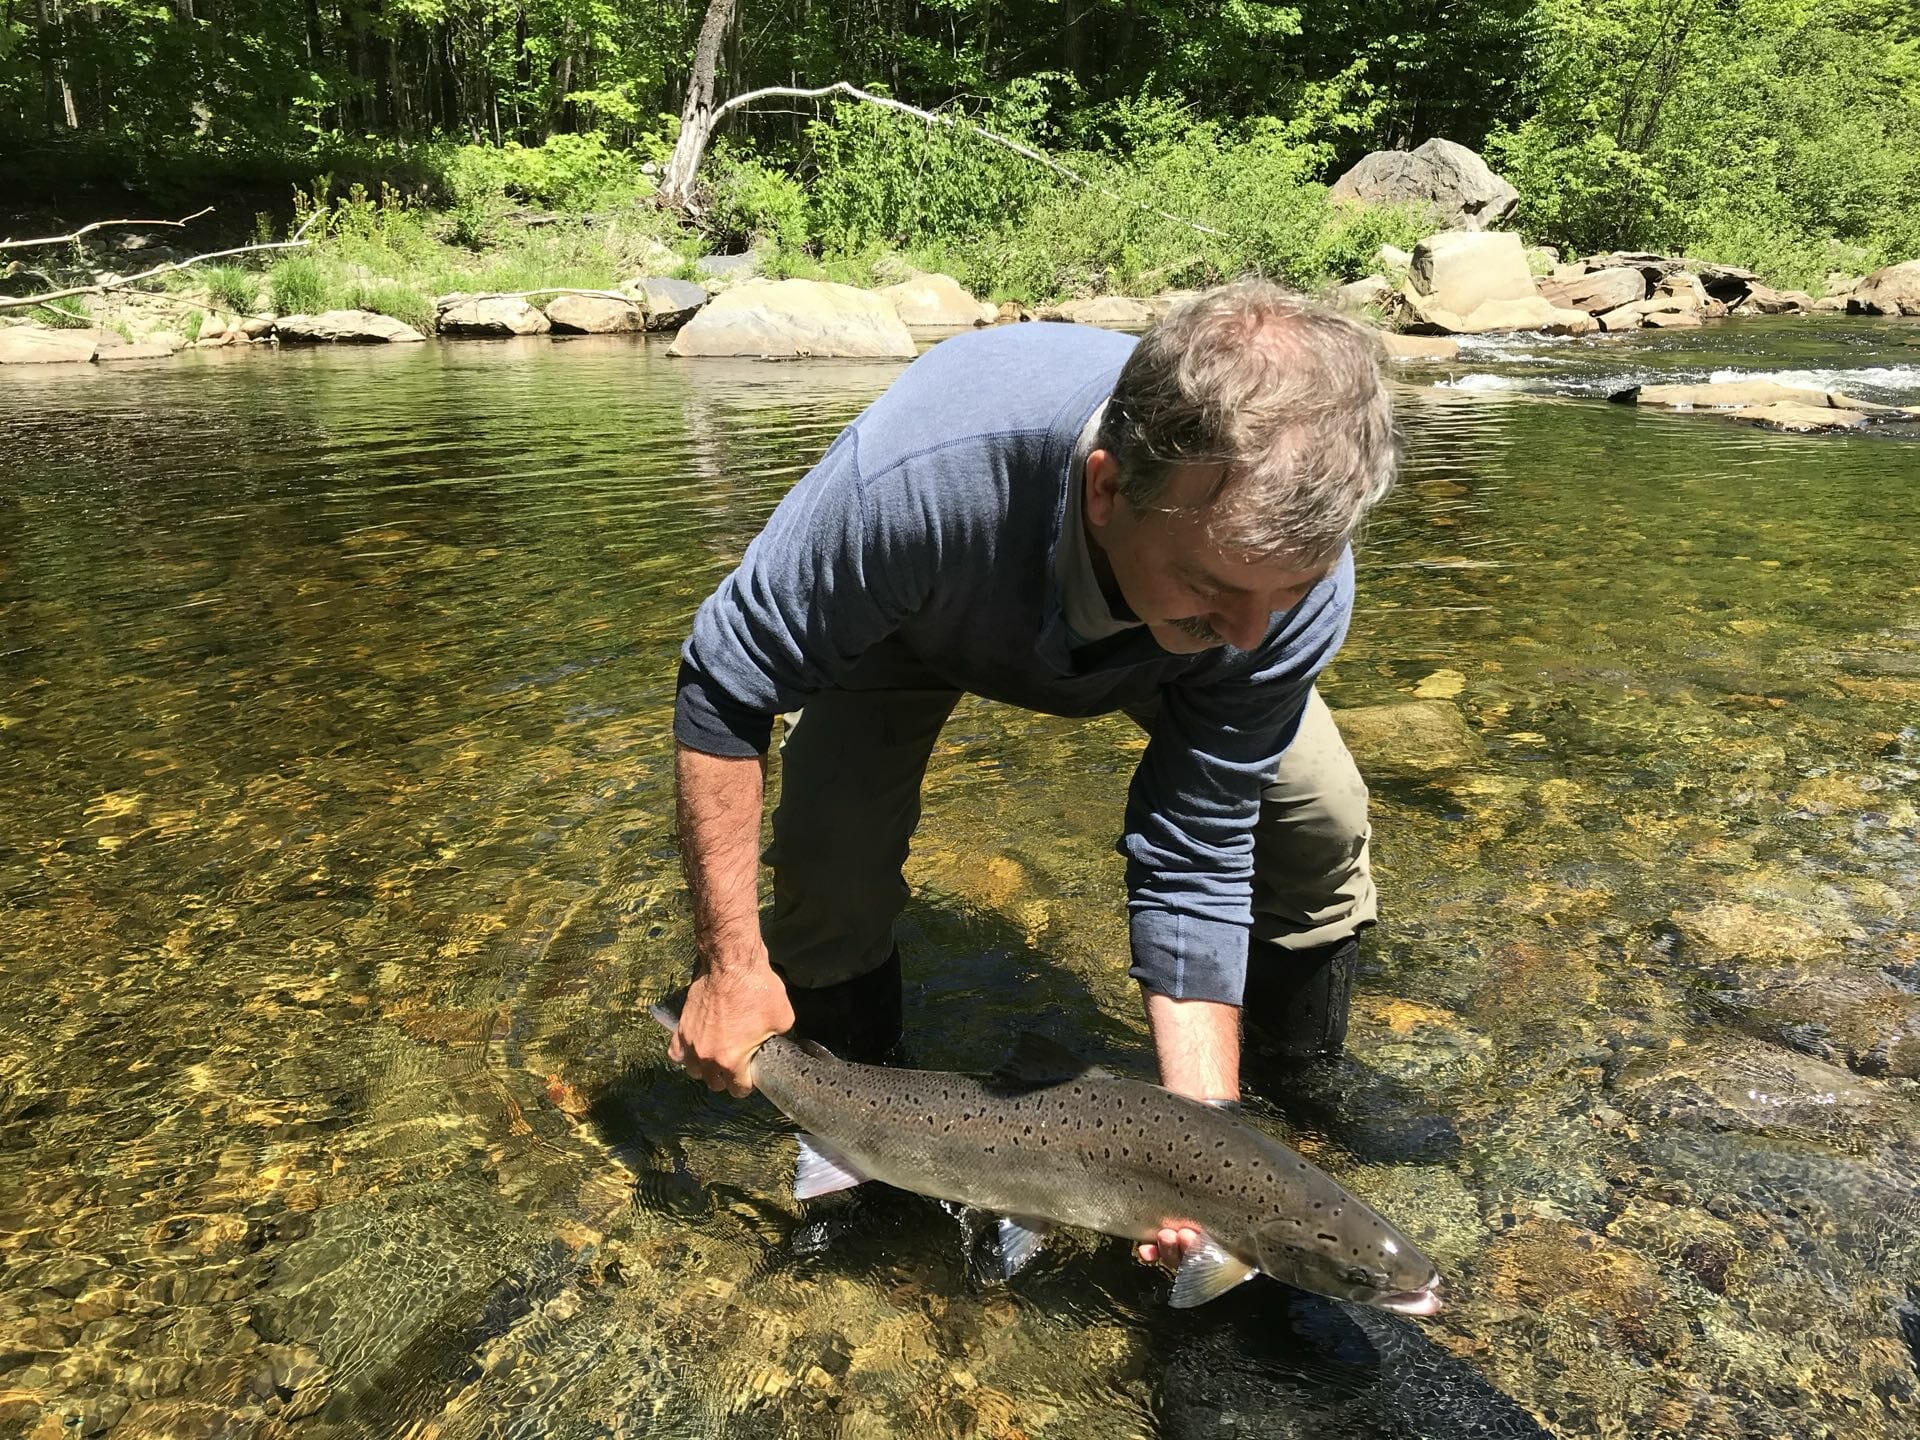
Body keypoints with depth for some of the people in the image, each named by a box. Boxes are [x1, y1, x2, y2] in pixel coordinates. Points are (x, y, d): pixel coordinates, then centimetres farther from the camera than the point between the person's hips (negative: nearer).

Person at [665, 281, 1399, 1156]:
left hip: (1153, 640, 2)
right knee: (827, 851, -20)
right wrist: (733, 964, -27)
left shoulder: (1294, 559, -36)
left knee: (1321, 819, -12)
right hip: (923, 617, -1)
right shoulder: (919, 476, -47)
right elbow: (724, 690, -31)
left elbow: (1196, 860, -28)